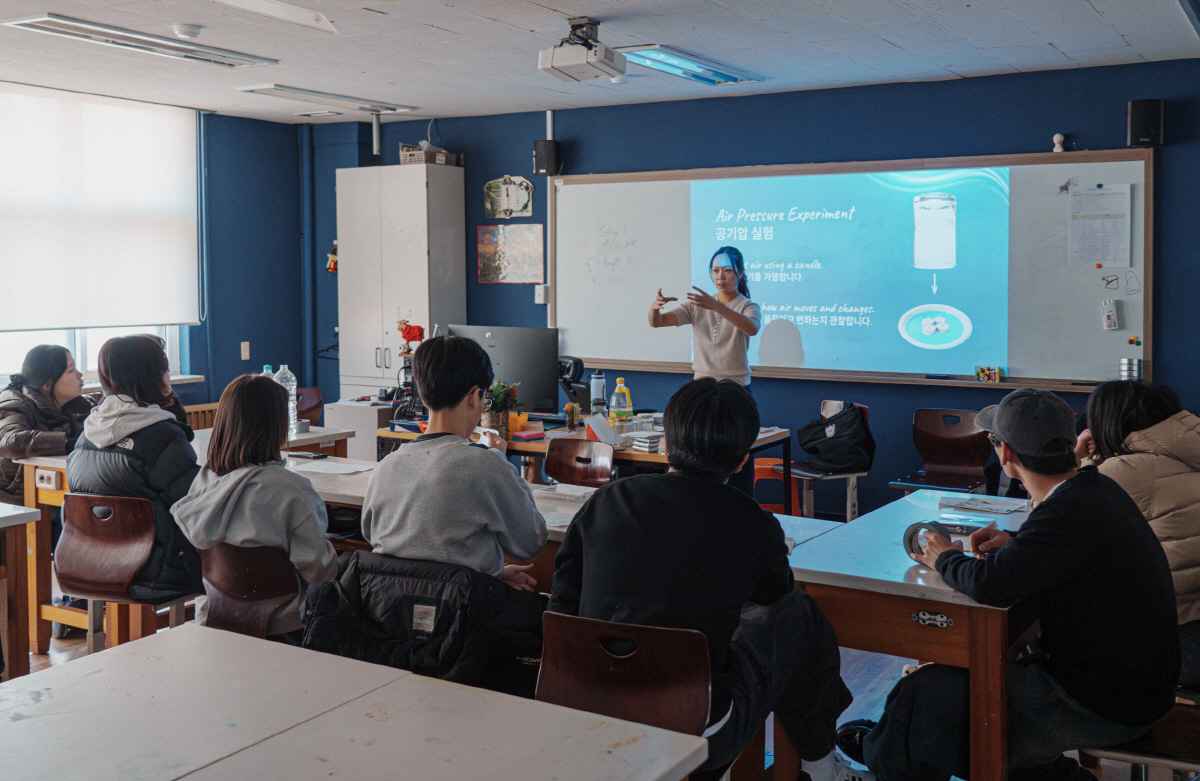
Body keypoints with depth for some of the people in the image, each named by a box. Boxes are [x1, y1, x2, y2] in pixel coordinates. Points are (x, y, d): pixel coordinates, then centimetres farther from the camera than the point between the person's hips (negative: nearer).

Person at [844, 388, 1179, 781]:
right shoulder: (1099, 487, 2)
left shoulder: (1070, 513, -27)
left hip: (1103, 706, -9)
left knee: (928, 691, -8)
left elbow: (988, 583, -33)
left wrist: (946, 559, -11)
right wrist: (1014, 541, 7)